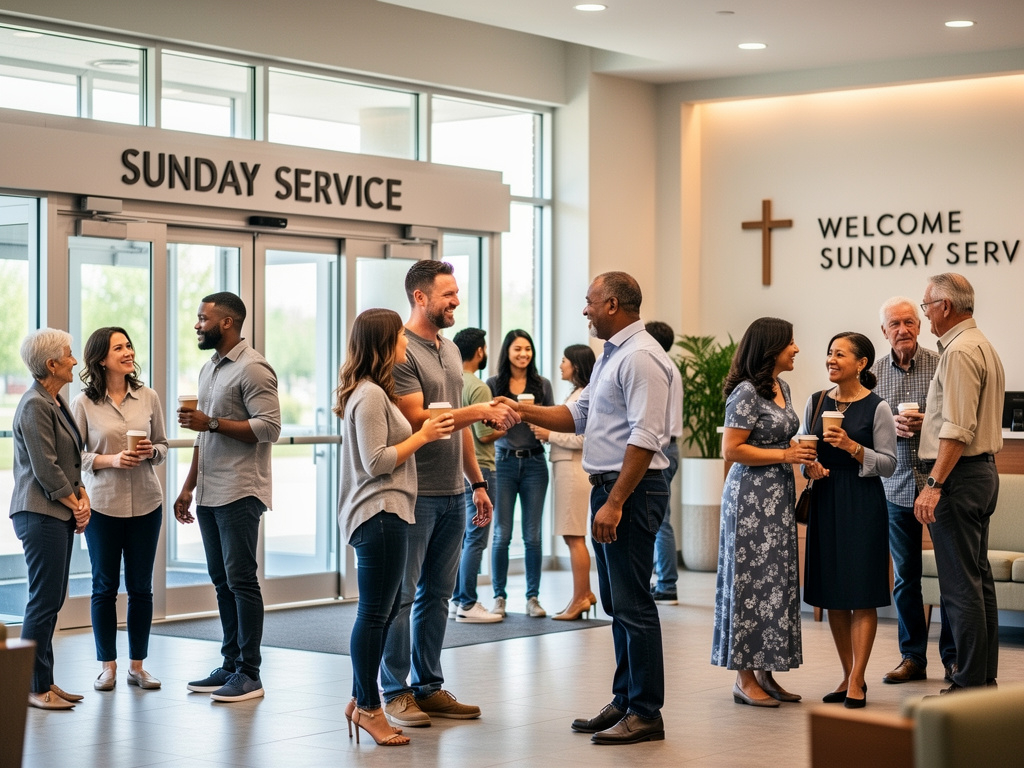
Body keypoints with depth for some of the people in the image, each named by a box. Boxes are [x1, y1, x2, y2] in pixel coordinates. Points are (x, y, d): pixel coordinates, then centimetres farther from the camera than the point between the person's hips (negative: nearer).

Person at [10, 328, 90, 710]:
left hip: (61, 513, 10)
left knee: (52, 600, 12)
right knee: (44, 601, -7)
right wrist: (76, 504, -8)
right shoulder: (34, 406, -14)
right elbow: (46, 468, -17)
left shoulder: (58, 401, 16)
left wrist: (82, 495, 5)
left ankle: (45, 682, 17)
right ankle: (35, 687, -1)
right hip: (41, 515, -10)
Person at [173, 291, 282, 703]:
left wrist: (213, 422, -18)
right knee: (222, 581, 11)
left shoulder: (253, 369, -10)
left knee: (241, 580, -6)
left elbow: (269, 427, -18)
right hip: (209, 494, 9)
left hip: (239, 493, -9)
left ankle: (249, 673, -2)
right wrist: (188, 486, 20)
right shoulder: (209, 368, 18)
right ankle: (230, 665, 17)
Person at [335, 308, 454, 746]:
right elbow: (376, 463, -18)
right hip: (380, 514, -11)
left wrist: (424, 431, 14)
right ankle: (368, 708, 3)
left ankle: (361, 701, 22)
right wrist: (423, 436, -11)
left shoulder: (372, 392, 18)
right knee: (375, 613, -4)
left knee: (382, 611, 15)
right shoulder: (370, 395, -15)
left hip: (384, 513, 11)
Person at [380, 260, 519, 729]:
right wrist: (481, 412, -18)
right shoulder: (401, 352, -11)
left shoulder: (450, 350, 16)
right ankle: (395, 692, 6)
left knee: (437, 594, 11)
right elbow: (417, 421, -19)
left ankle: (428, 687, 18)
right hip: (415, 494, -8)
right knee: (401, 596, -1)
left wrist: (477, 482, 17)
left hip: (453, 495, 8)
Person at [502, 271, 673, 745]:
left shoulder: (641, 358, -16)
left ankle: (646, 713, 0)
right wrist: (525, 412, 11)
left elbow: (644, 438, -22)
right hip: (607, 490, 10)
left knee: (633, 604, -6)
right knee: (616, 603, 15)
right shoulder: (611, 356, 17)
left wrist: (615, 502, -23)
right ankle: (625, 702, 23)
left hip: (632, 491, -10)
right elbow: (577, 416, 22)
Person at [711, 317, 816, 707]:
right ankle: (745, 679, 2)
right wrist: (784, 455, -16)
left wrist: (802, 456, 6)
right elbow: (731, 449, -17)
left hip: (779, 496, 9)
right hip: (752, 497, -9)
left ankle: (765, 674, 15)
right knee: (752, 581, -5)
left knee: (778, 582, 9)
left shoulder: (782, 388, 13)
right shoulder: (747, 392, -14)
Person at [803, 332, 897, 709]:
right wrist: (809, 465, -5)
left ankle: (857, 683, 0)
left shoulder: (876, 407, -5)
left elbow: (888, 463, -6)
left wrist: (852, 447, -19)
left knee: (862, 594, -4)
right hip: (825, 501, 5)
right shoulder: (816, 402, 8)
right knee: (832, 595, 8)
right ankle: (848, 675, 19)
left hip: (863, 504, -5)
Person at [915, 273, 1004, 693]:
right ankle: (985, 676, 20)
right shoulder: (983, 346, 17)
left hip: (958, 474, -11)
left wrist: (934, 485, -25)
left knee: (960, 584, -8)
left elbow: (957, 430, -23)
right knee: (979, 579, 14)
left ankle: (969, 685, -5)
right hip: (984, 469, 11)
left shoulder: (959, 352, -16)